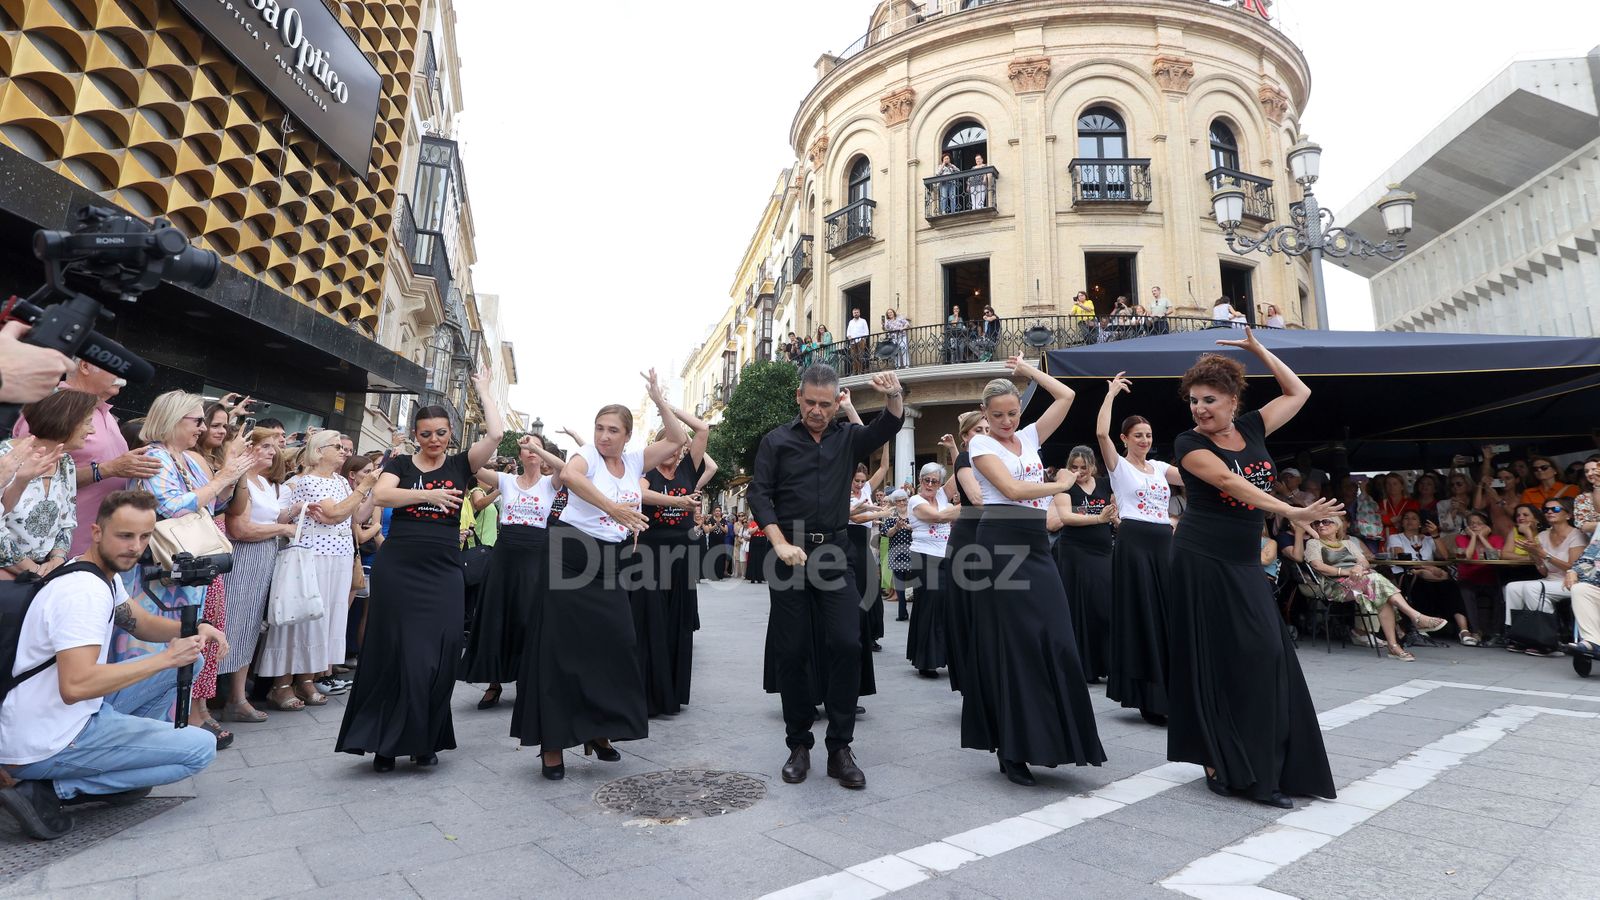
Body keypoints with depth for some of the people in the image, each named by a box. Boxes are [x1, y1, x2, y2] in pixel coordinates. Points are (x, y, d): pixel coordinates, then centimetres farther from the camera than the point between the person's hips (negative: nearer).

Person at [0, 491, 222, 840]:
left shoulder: (107, 574, 4)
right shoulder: (84, 592, -26)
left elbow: (142, 624, 15)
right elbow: (75, 686, -36)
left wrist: (193, 630, -6)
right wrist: (166, 658, -30)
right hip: (45, 747, -9)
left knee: (186, 657, 10)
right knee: (202, 748, -12)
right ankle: (50, 792, -5)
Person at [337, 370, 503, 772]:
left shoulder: (460, 464, 6)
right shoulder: (400, 463, 7)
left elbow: (496, 433, -7)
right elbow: (380, 495, -11)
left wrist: (483, 389, 3)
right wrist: (429, 494, -18)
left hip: (443, 572, 1)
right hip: (397, 568, 0)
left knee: (438, 659, 3)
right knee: (394, 654, 4)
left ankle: (424, 740, 17)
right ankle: (386, 741, 16)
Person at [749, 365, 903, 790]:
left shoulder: (848, 438, 10)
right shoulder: (776, 440, 6)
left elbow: (889, 426, -5)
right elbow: (759, 495, -1)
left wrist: (894, 397, -28)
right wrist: (781, 544, -13)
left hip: (834, 553, 1)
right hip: (789, 554, -1)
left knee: (847, 644, -7)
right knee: (792, 652, 3)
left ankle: (840, 747, 6)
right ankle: (799, 745, 18)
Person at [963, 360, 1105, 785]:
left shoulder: (1029, 438, 16)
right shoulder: (981, 444, -1)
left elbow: (1066, 396, 13)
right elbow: (1012, 488, -14)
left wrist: (1028, 370, 18)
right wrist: (1060, 485, -2)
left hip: (1036, 545, 6)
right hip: (1000, 546, -6)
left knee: (1053, 641, 1)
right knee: (1011, 647, -3)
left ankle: (1045, 737, 14)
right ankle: (1012, 749, 7)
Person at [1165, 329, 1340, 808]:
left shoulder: (1251, 428, 8)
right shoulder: (1190, 443, -8)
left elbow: (1298, 392, 17)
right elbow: (1230, 483, -22)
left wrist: (1257, 348, 13)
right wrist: (1292, 512, -31)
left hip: (1245, 562, 5)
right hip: (1202, 559, -5)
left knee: (1265, 657, 2)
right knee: (1215, 663, -1)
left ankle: (1265, 770, 12)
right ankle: (1222, 764, 10)